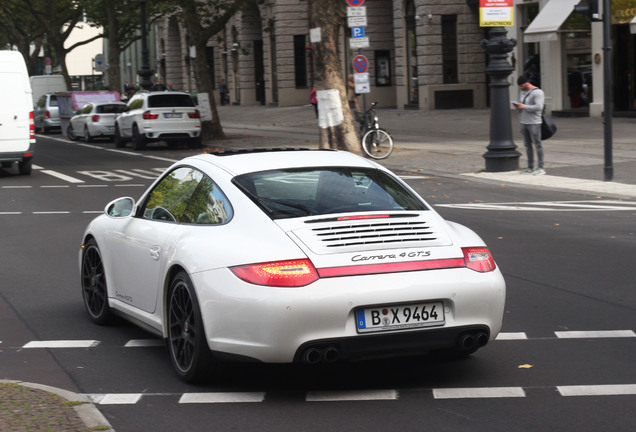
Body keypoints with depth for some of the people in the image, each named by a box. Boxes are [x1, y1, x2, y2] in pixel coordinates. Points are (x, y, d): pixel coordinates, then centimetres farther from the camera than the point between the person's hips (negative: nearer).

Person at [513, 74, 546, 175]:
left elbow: (538, 107, -22)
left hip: (534, 123, -8)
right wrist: (517, 106, 0)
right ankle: (530, 168, 14)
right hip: (524, 122, 8)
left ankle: (541, 168, -2)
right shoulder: (522, 92, 15)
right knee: (528, 145, 9)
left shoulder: (537, 92, -12)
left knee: (537, 145, -5)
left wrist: (524, 107, -17)